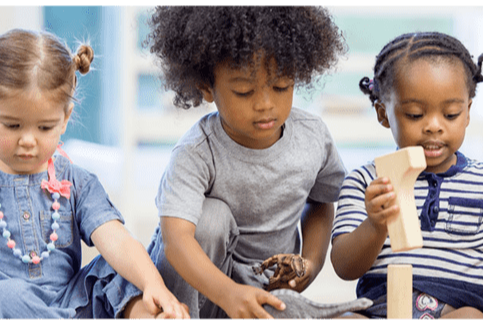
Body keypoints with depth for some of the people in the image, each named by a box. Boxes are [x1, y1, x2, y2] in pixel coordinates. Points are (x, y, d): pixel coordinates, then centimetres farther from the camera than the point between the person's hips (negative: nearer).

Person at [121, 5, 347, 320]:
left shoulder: (313, 135, -10)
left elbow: (321, 202, 11)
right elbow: (175, 239, -37)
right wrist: (227, 293, -56)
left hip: (269, 288, 3)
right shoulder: (197, 154, -25)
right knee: (211, 215, -32)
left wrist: (311, 263, -7)